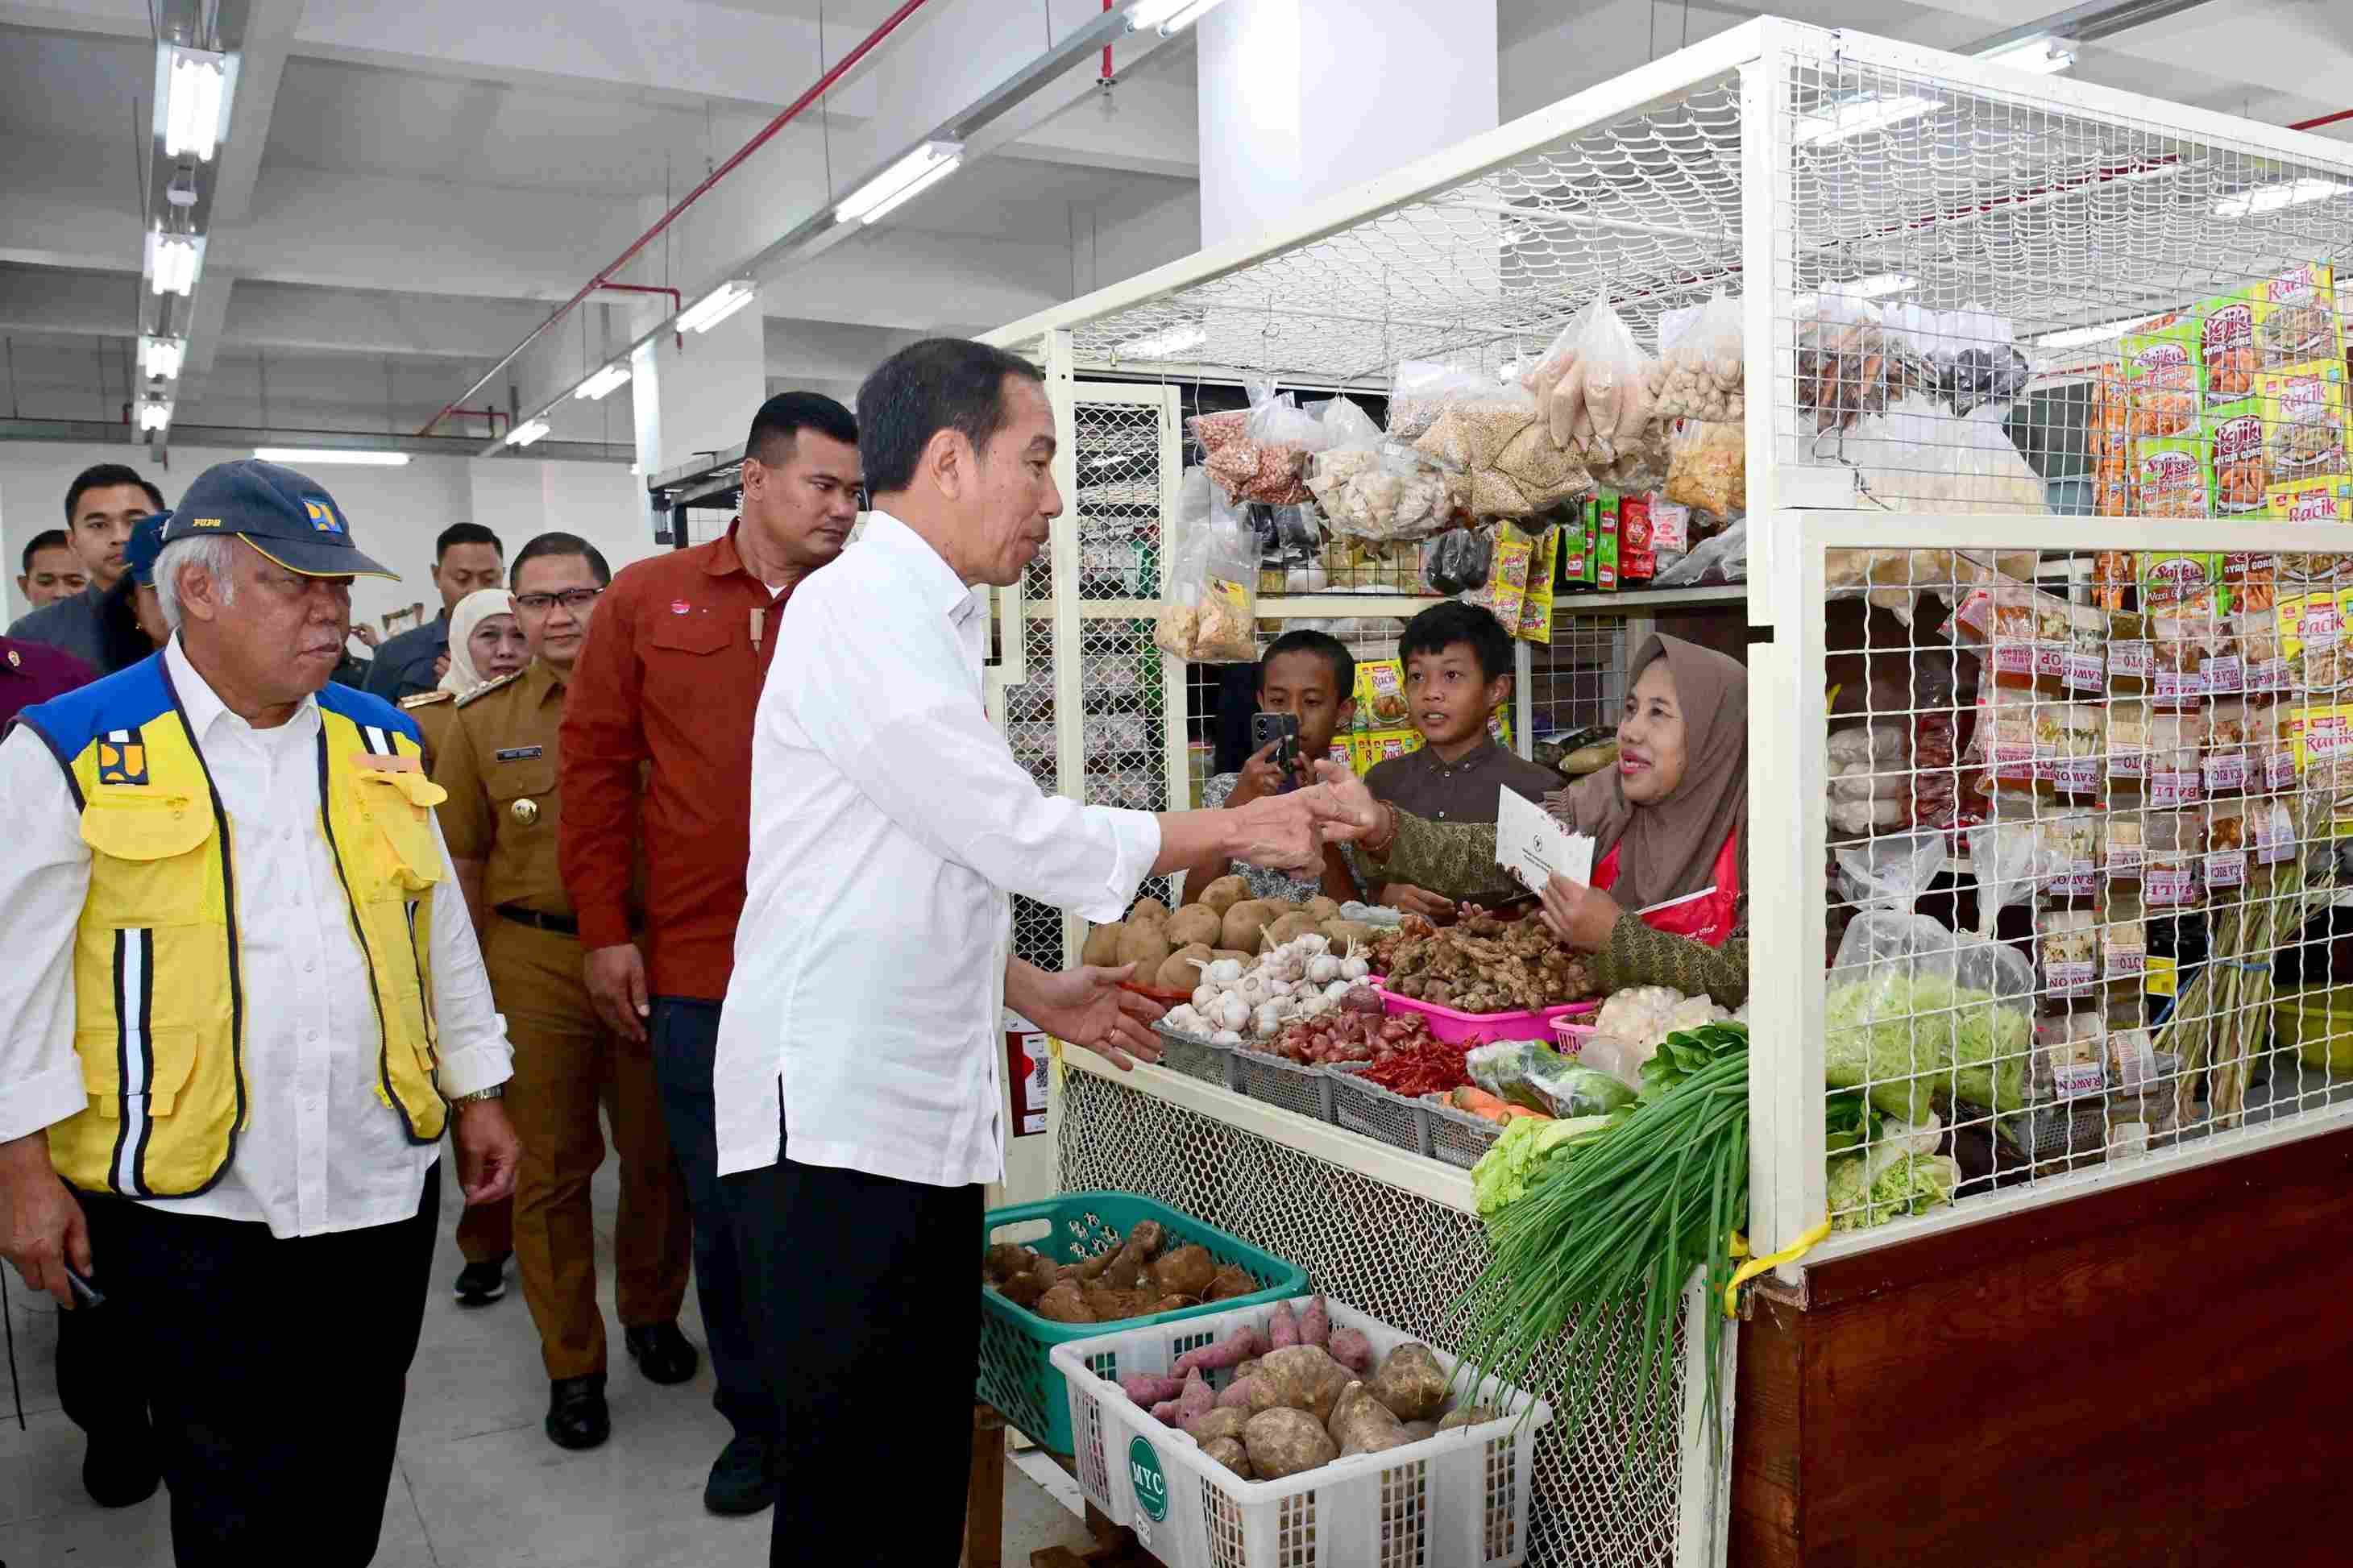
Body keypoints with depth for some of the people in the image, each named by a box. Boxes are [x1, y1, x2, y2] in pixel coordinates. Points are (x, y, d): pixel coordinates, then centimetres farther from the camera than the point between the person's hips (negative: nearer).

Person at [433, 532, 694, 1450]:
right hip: (534, 962, 1)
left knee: (659, 1152, 10)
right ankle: (572, 1366, 20)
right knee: (550, 1167, 6)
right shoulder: (482, 723, 7)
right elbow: (463, 863, 10)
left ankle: (651, 1314, 34)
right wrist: (475, 983, 8)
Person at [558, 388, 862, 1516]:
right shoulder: (649, 601, 4)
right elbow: (595, 764, 5)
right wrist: (605, 928, 0)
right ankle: (757, 1421, 32)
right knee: (727, 1209, 12)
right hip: (701, 969, 1)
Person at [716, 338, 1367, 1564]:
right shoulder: (861, 610, -14)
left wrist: (1035, 994, 16)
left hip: (922, 1116, 9)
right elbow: (1014, 833, -17)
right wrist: (1232, 832, -7)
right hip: (834, 1127, -9)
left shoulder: (919, 624, 17)